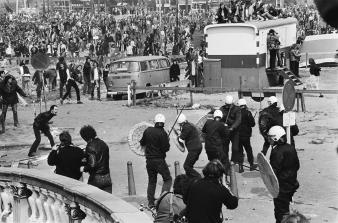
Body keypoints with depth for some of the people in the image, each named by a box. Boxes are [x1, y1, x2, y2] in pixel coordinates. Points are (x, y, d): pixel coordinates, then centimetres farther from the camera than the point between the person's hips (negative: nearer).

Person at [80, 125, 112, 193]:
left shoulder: (90, 146, -15)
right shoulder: (103, 144, 8)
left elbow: (92, 165, -22)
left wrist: (84, 169, -3)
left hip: (96, 179, -6)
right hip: (107, 178, 6)